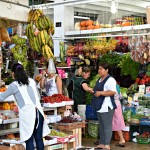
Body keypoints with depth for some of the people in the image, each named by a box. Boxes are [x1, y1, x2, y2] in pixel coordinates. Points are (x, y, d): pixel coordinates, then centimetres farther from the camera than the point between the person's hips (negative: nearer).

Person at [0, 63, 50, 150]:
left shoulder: (14, 85, -1)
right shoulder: (32, 81, 13)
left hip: (27, 114, -5)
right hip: (38, 112, 5)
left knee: (29, 140, 1)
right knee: (39, 139, 10)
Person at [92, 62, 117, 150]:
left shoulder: (110, 80, -12)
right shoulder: (100, 80, 18)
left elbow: (113, 92, -24)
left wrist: (100, 93, -23)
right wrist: (94, 92, 13)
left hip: (106, 107, -10)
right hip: (100, 106, 10)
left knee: (107, 126, -5)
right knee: (101, 126, 14)